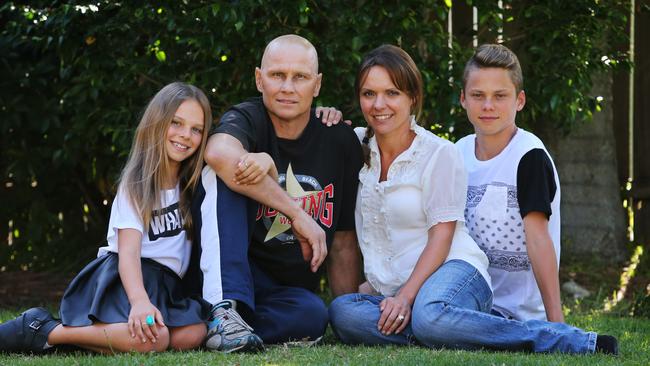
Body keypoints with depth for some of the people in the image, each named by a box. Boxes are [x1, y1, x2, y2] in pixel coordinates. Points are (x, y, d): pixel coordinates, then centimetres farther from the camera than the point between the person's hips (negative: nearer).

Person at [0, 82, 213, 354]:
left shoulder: (191, 183, 16)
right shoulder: (136, 184, -3)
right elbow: (128, 250, -15)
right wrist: (139, 300, -34)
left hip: (165, 285, 6)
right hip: (122, 279, -6)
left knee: (193, 334, -28)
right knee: (151, 339, -37)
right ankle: (44, 331, -21)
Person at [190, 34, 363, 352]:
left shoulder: (341, 141, 4)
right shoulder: (248, 119, -7)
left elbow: (344, 242, 10)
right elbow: (219, 153, -35)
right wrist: (297, 213, -32)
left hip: (290, 290, 2)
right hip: (225, 277, -2)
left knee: (312, 315, -34)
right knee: (222, 175, -25)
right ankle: (225, 310, -34)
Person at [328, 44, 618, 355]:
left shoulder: (439, 154, -2)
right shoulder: (357, 146, 12)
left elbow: (441, 237, -8)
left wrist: (406, 297, -19)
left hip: (452, 269, -5)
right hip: (387, 289, 5)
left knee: (430, 315, -43)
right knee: (342, 313, -33)